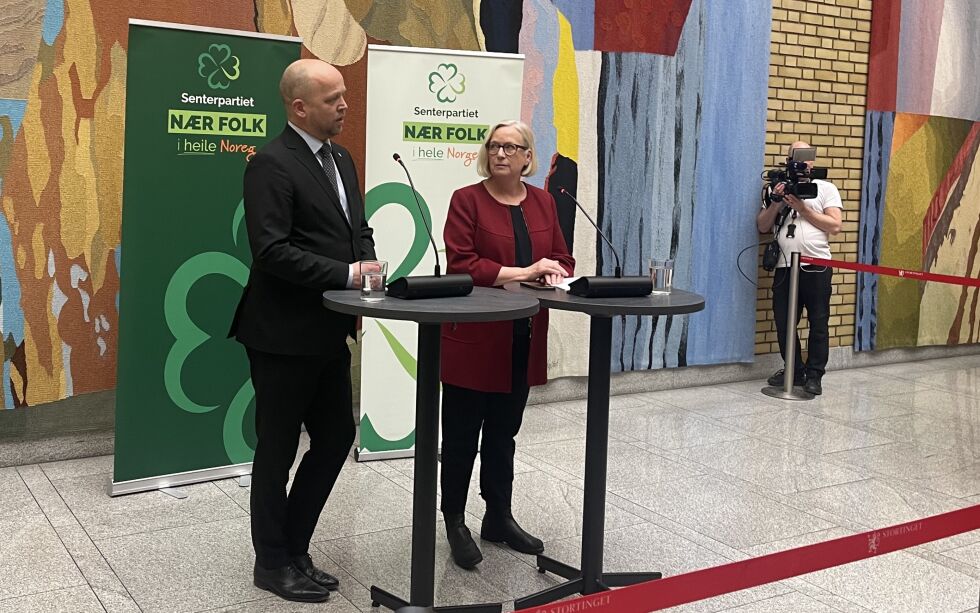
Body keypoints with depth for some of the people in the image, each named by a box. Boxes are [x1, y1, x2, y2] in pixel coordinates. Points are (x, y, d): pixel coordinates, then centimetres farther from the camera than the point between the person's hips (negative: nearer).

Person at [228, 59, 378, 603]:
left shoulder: (341, 159, 13)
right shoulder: (271, 164, -15)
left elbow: (358, 228, 19)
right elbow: (271, 251, -23)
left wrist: (367, 264, -3)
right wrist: (347, 274, -21)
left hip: (328, 333, 9)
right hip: (284, 335, -8)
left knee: (336, 438, 14)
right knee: (278, 450, 6)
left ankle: (295, 549, 31)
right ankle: (273, 563, 24)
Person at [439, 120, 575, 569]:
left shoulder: (543, 202, 10)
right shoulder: (467, 200, -6)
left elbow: (562, 258, 11)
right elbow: (460, 264, -17)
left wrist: (556, 275, -12)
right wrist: (521, 272, -23)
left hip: (522, 340, 5)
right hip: (473, 338, -5)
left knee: (503, 433, 16)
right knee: (462, 434, 4)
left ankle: (499, 518, 28)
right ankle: (454, 522, 17)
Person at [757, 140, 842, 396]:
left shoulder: (825, 188, 6)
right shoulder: (779, 188, 16)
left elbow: (835, 226, -5)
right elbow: (763, 226, 9)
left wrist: (803, 208, -10)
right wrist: (776, 203, -6)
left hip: (816, 267, -3)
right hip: (784, 267, 3)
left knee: (818, 323, 1)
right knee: (783, 323, 6)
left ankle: (814, 375, 11)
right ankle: (794, 371, 21)